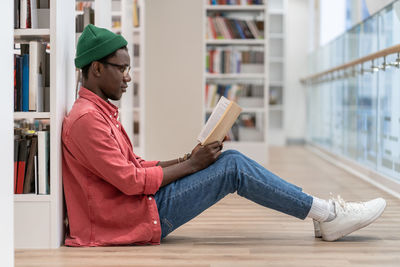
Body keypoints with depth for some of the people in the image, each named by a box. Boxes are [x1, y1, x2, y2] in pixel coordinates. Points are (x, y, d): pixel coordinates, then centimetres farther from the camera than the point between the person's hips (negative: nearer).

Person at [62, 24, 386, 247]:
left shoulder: (100, 111, 15)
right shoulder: (86, 119, -18)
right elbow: (132, 180, -21)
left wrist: (186, 160, 2)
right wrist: (191, 165, -11)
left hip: (140, 205, 10)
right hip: (136, 217, -10)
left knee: (231, 159, 3)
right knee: (233, 167, -12)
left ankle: (322, 212, 3)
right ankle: (327, 216, -3)